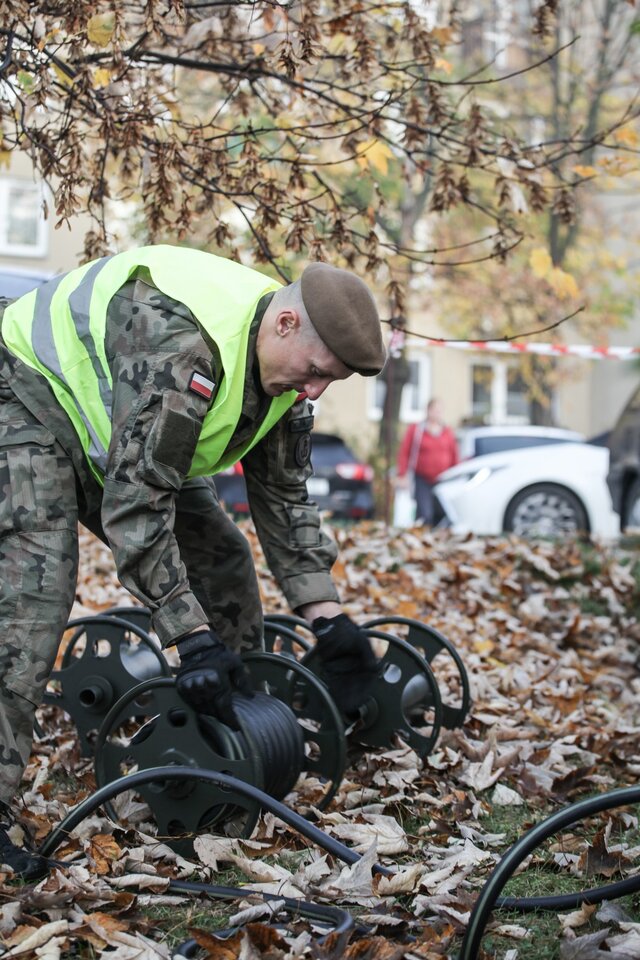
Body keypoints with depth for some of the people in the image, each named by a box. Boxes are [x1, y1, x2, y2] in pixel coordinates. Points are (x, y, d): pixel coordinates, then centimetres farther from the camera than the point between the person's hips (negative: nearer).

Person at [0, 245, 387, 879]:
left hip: (129, 441, 9)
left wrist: (328, 620, -8)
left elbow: (284, 499, 0)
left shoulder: (283, 371, -10)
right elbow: (134, 504, -39)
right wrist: (193, 638, -40)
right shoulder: (179, 342, -39)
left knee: (222, 565, 2)